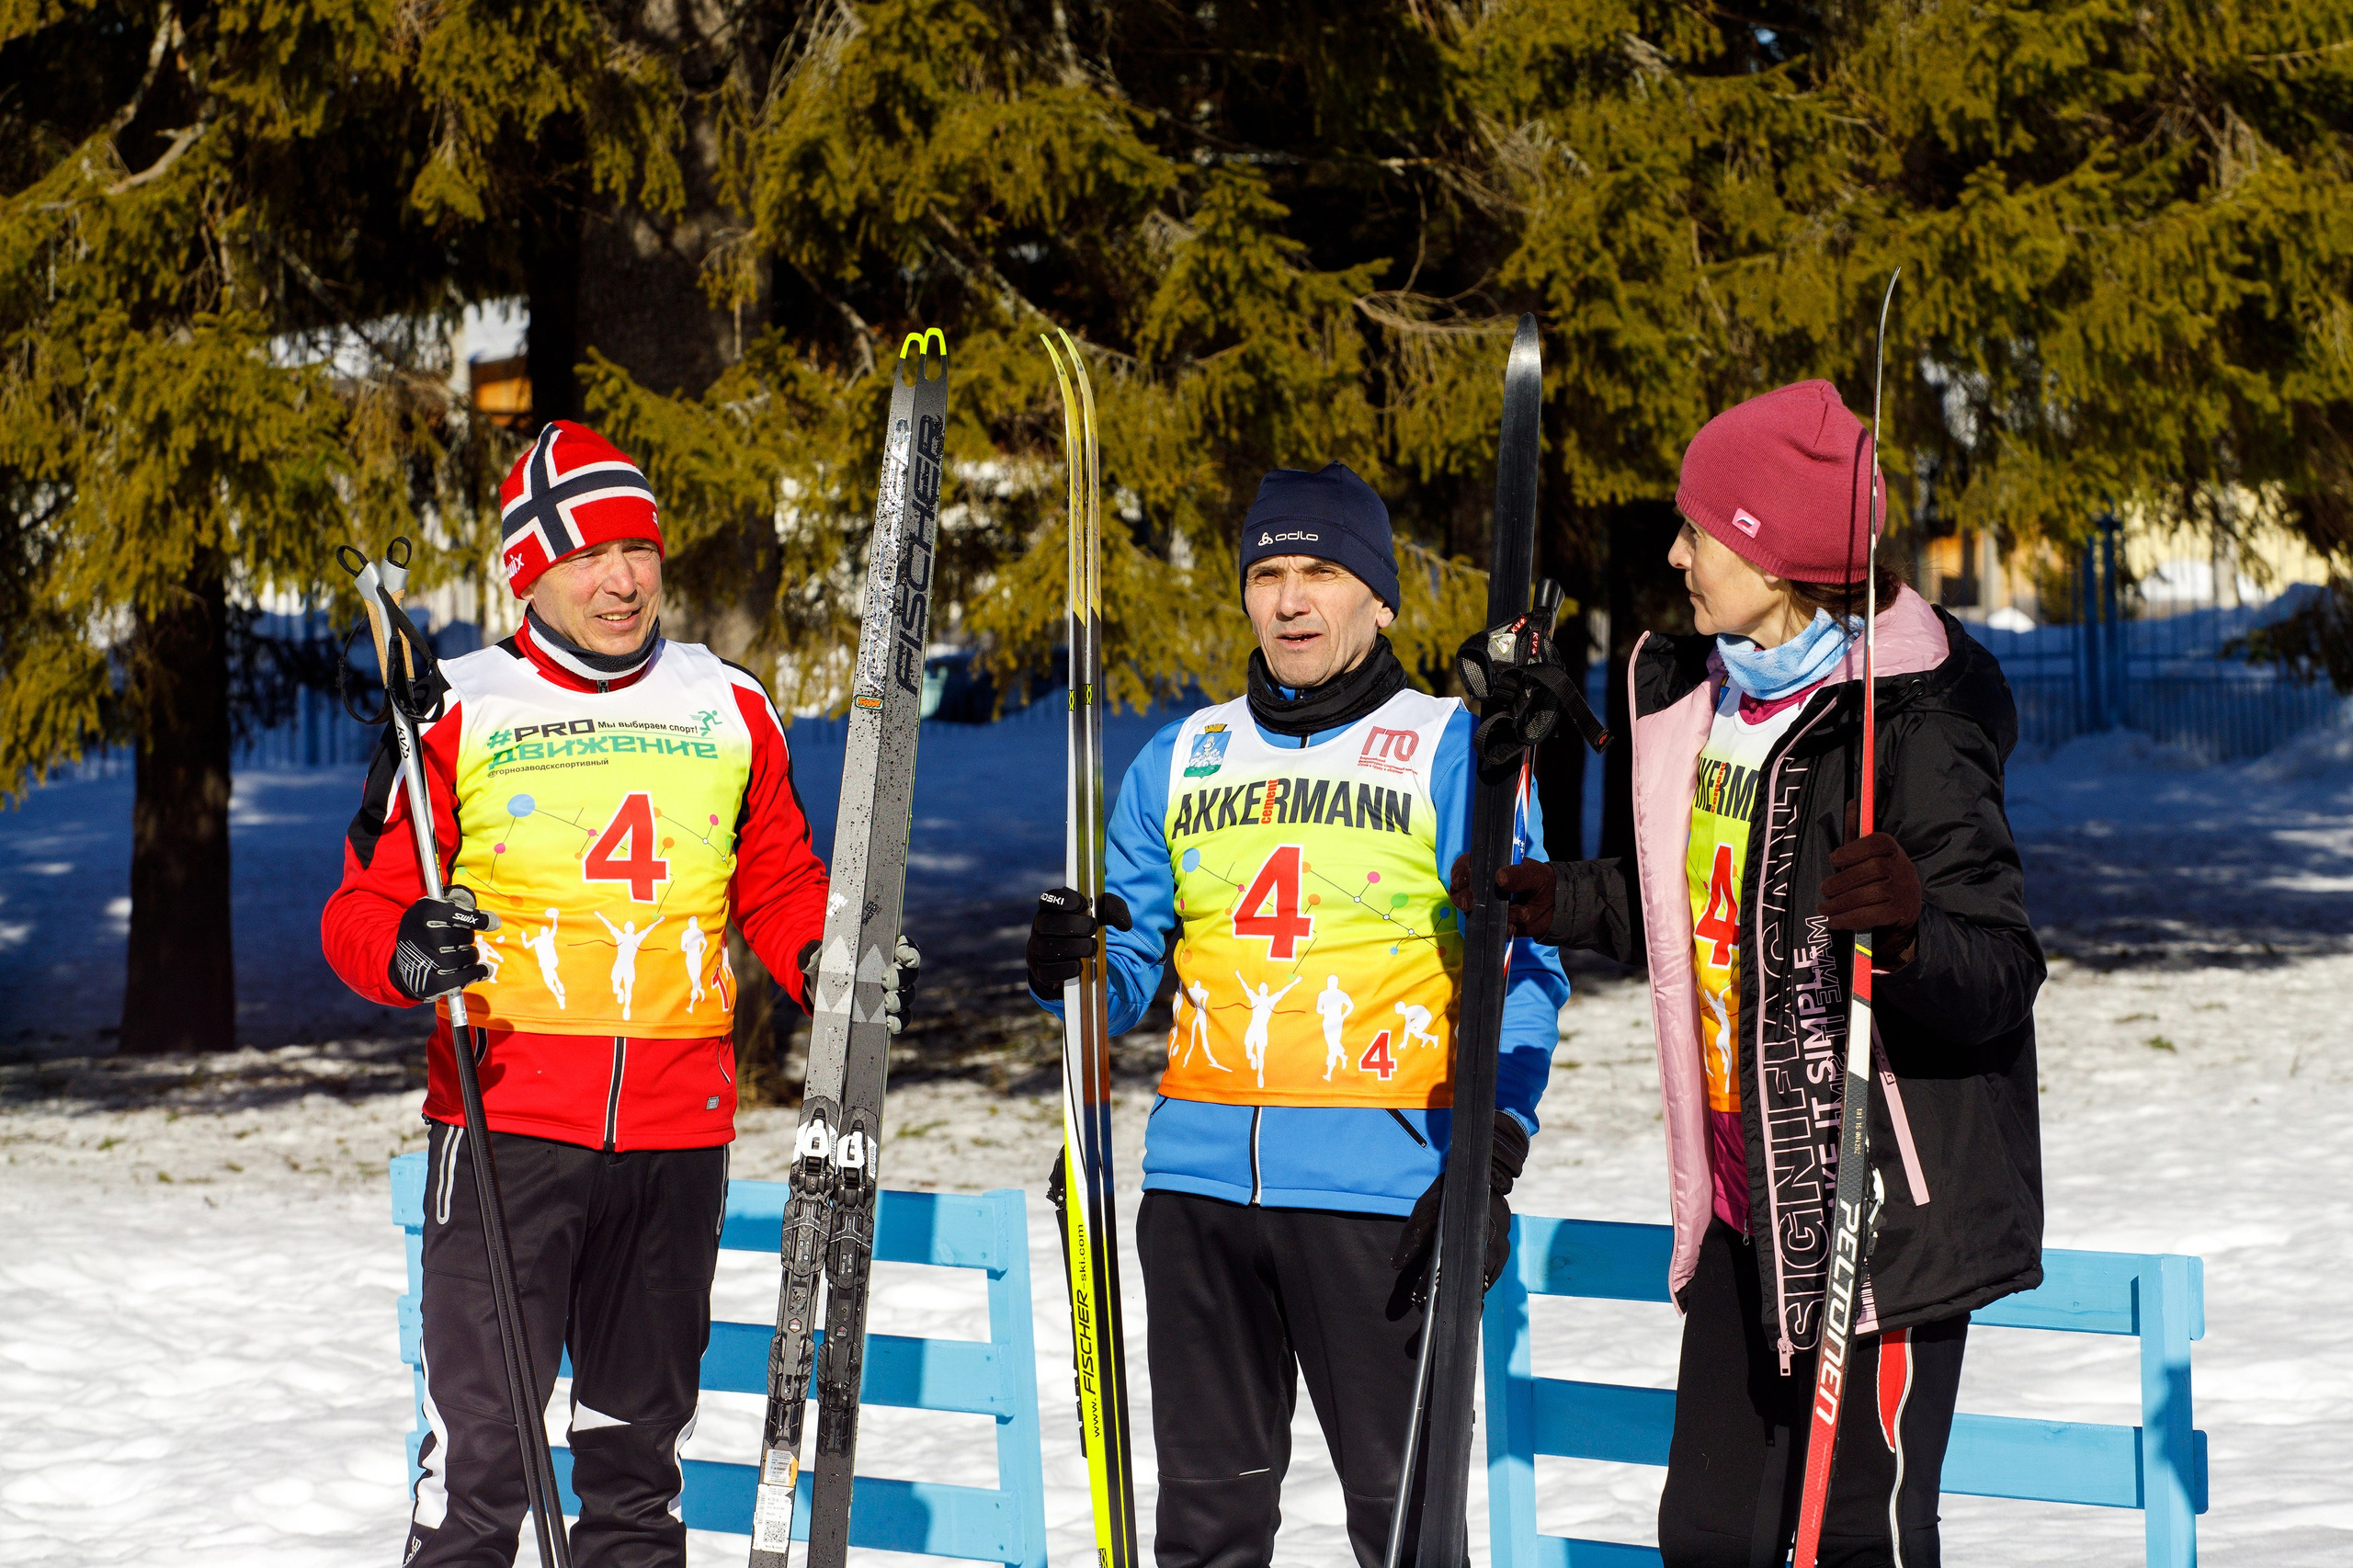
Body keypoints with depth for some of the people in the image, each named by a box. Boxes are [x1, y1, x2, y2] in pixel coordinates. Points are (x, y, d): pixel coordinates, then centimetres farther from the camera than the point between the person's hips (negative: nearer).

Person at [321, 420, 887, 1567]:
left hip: (679, 1127, 3)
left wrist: (826, 961, -3)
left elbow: (778, 886, 18)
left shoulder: (729, 708, 10)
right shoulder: (460, 713, 0)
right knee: (481, 1441, -9)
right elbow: (364, 904, 0)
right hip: (509, 1118, -3)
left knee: (640, 1435, 14)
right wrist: (406, 949, -22)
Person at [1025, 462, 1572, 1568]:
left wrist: (1488, 1166, -15)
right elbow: (1130, 970, 16)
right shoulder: (1180, 760, 16)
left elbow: (1518, 974, -3)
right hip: (1199, 1181, 5)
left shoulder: (1451, 752, 2)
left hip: (1382, 1190, -4)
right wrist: (1069, 965, -8)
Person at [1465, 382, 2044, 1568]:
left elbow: (2002, 982, -20)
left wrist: (1908, 933, -39)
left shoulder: (1907, 728, -16)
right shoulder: (1692, 696, 9)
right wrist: (1568, 904, 17)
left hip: (1886, 1205, -8)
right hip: (1742, 1199, 8)